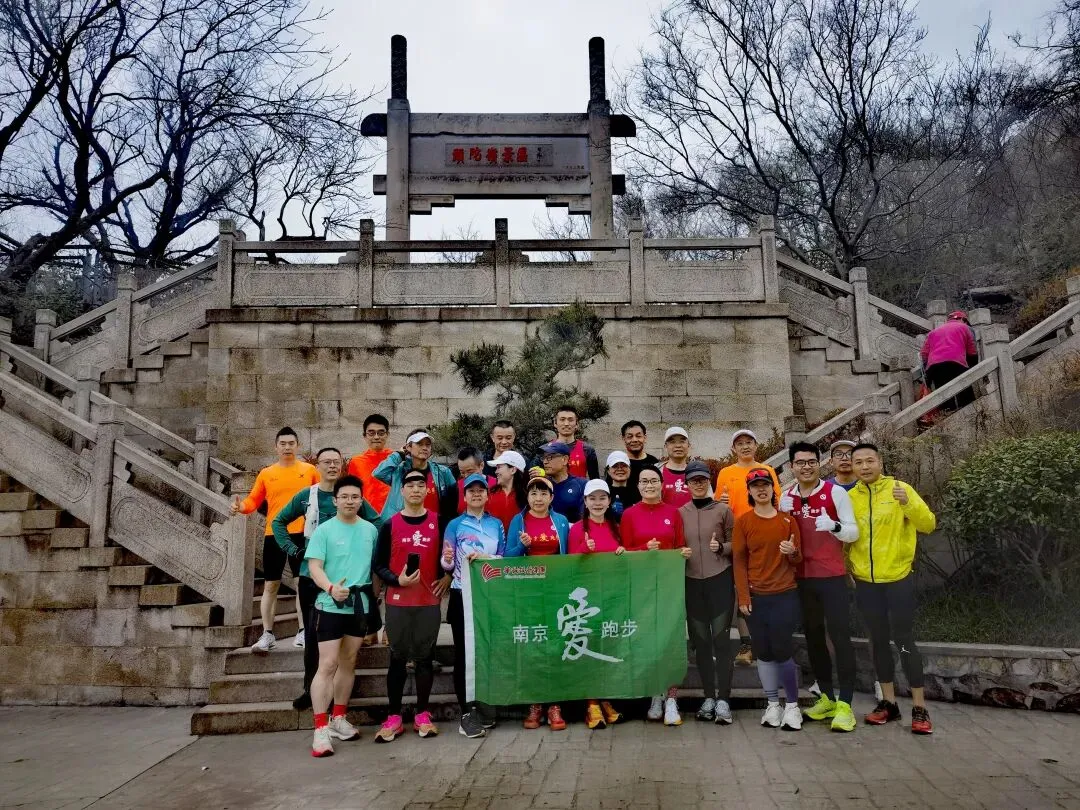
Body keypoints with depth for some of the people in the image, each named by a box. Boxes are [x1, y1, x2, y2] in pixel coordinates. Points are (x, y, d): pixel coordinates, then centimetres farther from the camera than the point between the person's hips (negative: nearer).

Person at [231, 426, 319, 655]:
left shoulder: (309, 470, 4)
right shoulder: (266, 474, 8)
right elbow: (254, 500, 6)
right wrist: (241, 506, -13)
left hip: (301, 533, -2)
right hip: (273, 535, 2)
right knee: (270, 585, 6)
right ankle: (267, 635, 14)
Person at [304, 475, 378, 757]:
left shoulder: (370, 530, 6)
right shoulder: (324, 530, -7)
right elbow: (314, 567, -13)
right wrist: (331, 588, -31)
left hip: (360, 605, 5)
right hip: (330, 605, -5)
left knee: (348, 662, 15)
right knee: (328, 665, -7)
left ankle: (338, 719, 28)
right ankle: (320, 729, -2)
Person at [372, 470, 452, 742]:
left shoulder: (439, 522, 4)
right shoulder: (390, 525, 0)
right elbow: (379, 564, 1)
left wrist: (447, 577, 1)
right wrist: (397, 580, -15)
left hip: (430, 601, 1)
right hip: (398, 602, -1)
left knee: (425, 658, 7)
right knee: (398, 659, 5)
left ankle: (422, 715, 17)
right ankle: (394, 717, 14)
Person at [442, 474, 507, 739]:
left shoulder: (497, 524, 11)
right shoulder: (455, 525, 3)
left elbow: (504, 558, 7)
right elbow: (447, 564, -1)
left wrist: (484, 557, -11)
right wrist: (447, 561, -24)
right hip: (462, 595, -2)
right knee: (464, 653, -1)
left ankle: (486, 709, 18)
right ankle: (467, 712, 4)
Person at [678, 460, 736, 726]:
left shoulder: (723, 510, 1)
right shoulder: (679, 513, 7)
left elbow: (735, 545, 4)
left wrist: (721, 547, -15)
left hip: (720, 580, -2)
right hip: (692, 582, 3)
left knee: (721, 639, -3)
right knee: (700, 641, 8)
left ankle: (723, 700, 3)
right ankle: (708, 697, 18)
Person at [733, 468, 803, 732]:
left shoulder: (788, 520, 3)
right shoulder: (743, 521, 1)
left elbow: (798, 561, 8)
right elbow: (739, 561, 0)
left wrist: (792, 552, -15)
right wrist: (743, 597, -6)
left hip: (785, 595, 0)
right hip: (755, 597, 1)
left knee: (783, 651, -3)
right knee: (763, 652, 6)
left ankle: (793, 705, 13)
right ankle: (773, 704, 19)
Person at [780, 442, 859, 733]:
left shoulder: (835, 492, -7)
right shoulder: (786, 498, 6)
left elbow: (853, 532, -10)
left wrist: (833, 526, -29)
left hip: (832, 575, -5)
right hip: (802, 577, 5)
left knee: (840, 635, -5)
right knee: (813, 636, 12)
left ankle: (845, 704, 1)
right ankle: (827, 697, 26)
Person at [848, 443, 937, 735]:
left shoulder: (901, 489, -5)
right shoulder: (849, 497, 3)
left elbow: (929, 525, -13)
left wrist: (908, 503, -28)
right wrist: (847, 568, 3)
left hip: (899, 579, -3)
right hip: (865, 582, 3)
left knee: (904, 640, -1)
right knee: (879, 640, 11)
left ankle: (919, 708, 10)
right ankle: (889, 703, 22)